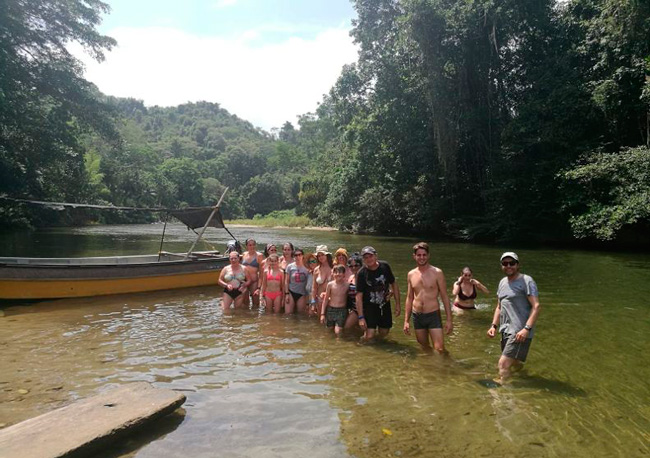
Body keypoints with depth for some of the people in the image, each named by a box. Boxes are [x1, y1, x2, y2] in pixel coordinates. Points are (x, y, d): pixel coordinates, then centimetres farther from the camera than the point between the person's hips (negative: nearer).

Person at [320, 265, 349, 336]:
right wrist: (322, 314, 1)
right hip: (330, 310, 2)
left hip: (342, 311, -2)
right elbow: (325, 299, 2)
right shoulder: (330, 284, -6)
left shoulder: (347, 285, -10)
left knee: (338, 332, -12)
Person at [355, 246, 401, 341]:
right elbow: (359, 296, -14)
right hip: (369, 306, -3)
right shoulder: (361, 273, -15)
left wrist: (397, 304, 3)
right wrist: (361, 317, -18)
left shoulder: (385, 266, -6)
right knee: (369, 336, -13)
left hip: (385, 305, 3)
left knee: (384, 333, 10)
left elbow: (394, 284, 5)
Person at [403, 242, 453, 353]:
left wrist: (449, 319, -8)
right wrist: (406, 321, 9)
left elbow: (444, 297, -3)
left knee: (440, 350, -9)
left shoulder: (437, 273, -6)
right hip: (417, 317, 4)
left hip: (433, 315, -4)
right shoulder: (411, 274, 5)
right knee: (424, 348, 15)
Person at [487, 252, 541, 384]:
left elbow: (536, 306, -15)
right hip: (505, 330, 8)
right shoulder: (502, 282, 15)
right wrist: (494, 326, 11)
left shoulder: (526, 281, -9)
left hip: (519, 332, -8)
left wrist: (527, 328, -23)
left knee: (504, 363, -16)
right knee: (513, 361, 20)